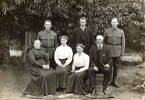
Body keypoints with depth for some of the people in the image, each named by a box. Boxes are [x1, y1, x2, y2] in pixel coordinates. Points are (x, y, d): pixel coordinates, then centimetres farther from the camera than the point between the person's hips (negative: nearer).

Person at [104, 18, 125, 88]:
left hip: (117, 51, 2)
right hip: (109, 51, -1)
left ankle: (114, 82, 19)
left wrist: (122, 52, -2)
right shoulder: (107, 31, -1)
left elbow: (123, 43, 3)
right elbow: (104, 42, 4)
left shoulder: (121, 32, 1)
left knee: (116, 67, 7)